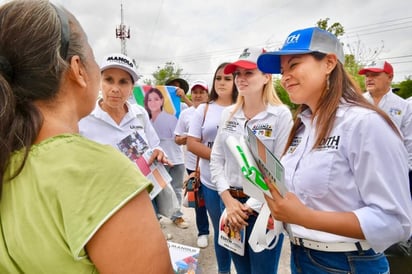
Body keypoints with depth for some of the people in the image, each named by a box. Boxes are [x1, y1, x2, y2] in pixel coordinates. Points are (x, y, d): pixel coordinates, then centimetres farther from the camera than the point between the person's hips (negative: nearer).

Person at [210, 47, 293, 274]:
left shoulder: (281, 114, -11)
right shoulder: (228, 114, 4)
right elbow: (216, 160, 5)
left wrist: (250, 207, -13)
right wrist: (228, 200, -6)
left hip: (264, 207, -4)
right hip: (231, 203, 5)